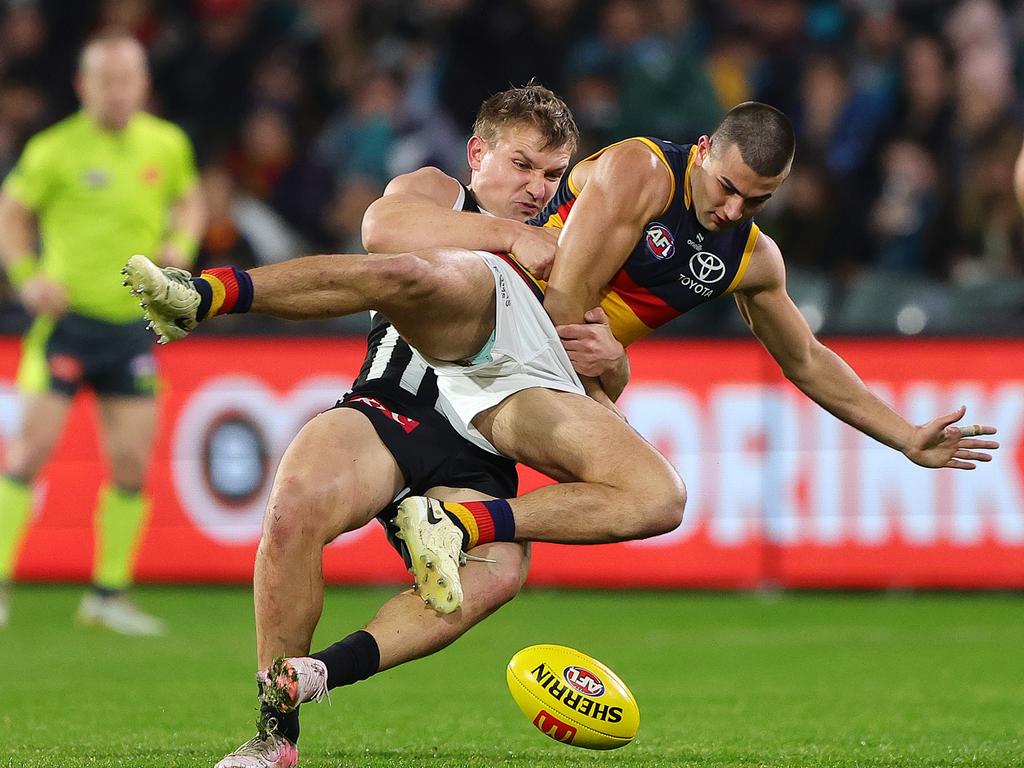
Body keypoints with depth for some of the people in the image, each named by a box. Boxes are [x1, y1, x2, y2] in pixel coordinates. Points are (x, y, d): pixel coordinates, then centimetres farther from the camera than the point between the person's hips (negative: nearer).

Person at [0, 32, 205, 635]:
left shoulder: (167, 145, 4)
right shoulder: (55, 150, -7)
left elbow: (190, 201, 21)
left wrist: (181, 242, 0)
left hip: (134, 322, 4)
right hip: (69, 316, -4)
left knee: (131, 465, 1)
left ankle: (109, 594, 13)